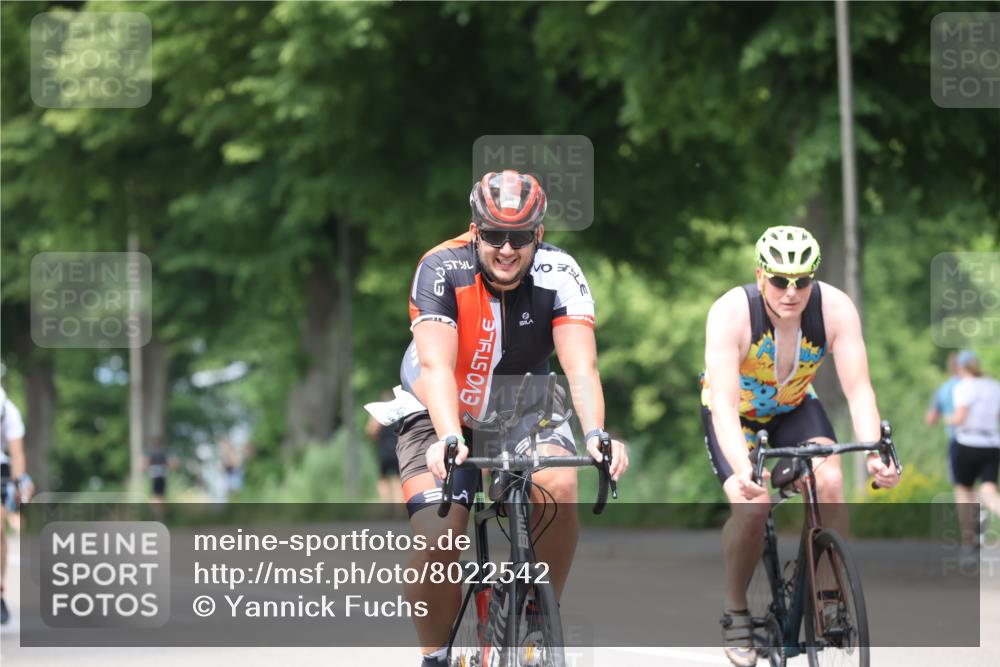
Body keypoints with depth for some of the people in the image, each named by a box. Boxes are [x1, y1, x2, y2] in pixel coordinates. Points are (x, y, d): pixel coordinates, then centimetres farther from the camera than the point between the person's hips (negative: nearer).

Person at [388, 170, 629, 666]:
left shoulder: (559, 275, -20)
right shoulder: (441, 270, -25)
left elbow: (581, 366, -30)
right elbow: (436, 366, -36)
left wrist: (595, 434, -49)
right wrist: (449, 438, -53)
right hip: (442, 415, -2)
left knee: (558, 485, -30)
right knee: (437, 542, -23)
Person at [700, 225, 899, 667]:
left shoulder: (835, 309, -26)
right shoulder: (731, 313, -33)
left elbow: (858, 388, -29)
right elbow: (724, 404, -39)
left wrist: (874, 453, -46)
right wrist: (741, 468, -55)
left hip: (795, 407, 2)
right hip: (736, 413, -2)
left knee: (830, 484, -25)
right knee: (752, 504, -25)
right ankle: (735, 612, -4)